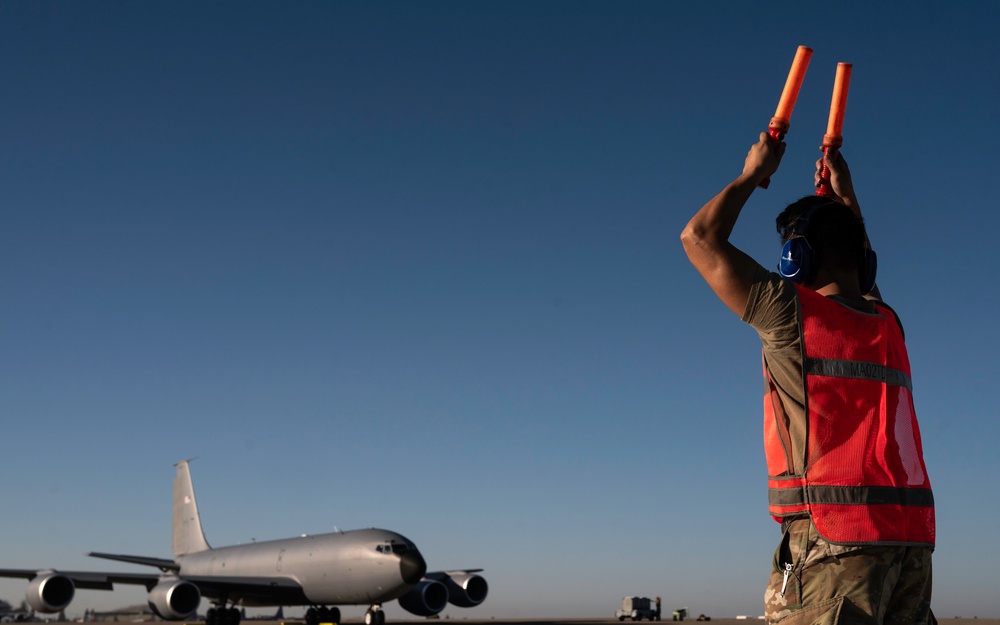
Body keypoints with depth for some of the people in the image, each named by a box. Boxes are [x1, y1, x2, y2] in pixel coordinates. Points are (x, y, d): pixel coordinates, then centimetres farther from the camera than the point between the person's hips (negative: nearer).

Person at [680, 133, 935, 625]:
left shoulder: (793, 313, -3)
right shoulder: (886, 324, 16)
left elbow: (699, 237, 7)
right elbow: (860, 270, 42)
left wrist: (753, 173, 19)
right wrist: (845, 195, 49)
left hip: (835, 538, -7)